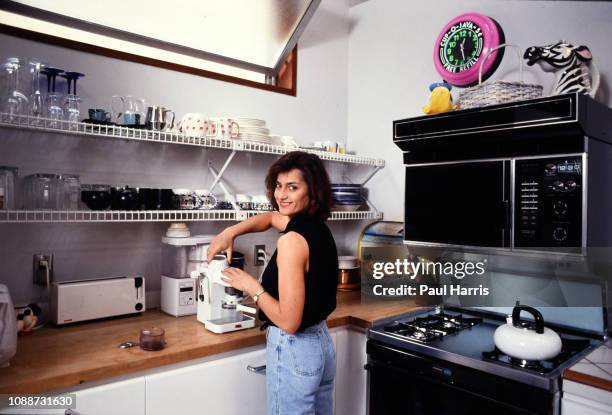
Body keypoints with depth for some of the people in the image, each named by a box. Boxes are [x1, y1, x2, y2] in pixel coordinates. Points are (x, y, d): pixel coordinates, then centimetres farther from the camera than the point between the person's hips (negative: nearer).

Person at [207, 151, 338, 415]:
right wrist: (230, 232, 7)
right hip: (322, 343, 8)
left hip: (293, 351, -8)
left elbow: (288, 321, -25)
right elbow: (270, 217, 20)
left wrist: (251, 287, -12)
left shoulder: (293, 240, -25)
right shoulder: (317, 227, 1)